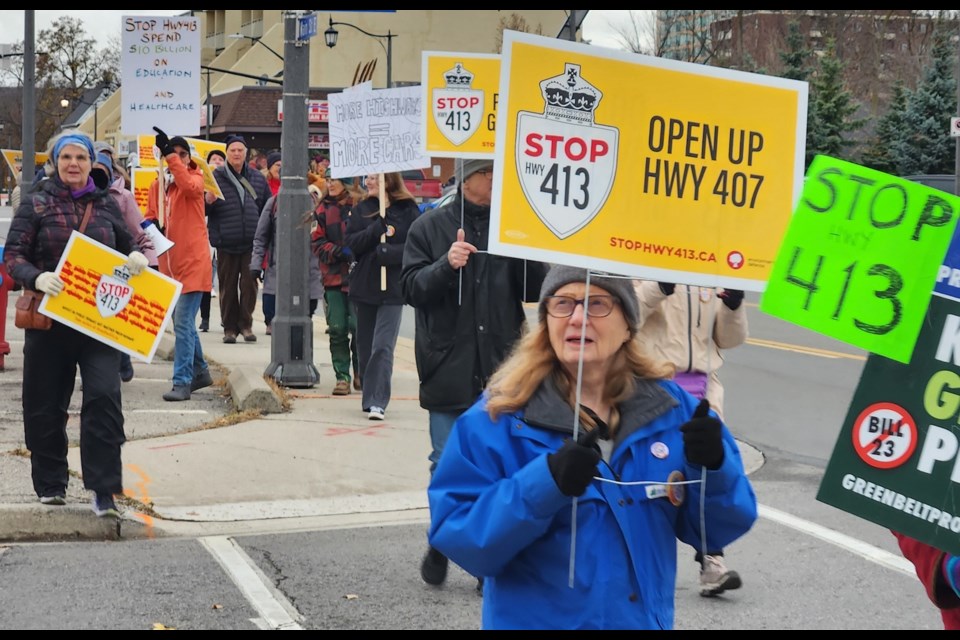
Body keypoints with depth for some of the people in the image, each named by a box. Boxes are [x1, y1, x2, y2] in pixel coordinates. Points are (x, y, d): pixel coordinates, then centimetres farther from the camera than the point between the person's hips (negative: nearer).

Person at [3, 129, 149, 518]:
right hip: (49, 320, -1)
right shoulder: (35, 203, 2)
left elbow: (126, 246, 21)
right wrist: (37, 278, -24)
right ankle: (50, 484, 23)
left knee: (104, 396, -12)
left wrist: (137, 257, -3)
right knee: (45, 405, 6)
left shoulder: (106, 204, 10)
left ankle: (104, 490, -8)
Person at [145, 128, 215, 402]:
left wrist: (170, 154, -33)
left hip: (192, 263, -7)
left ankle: (182, 382, -10)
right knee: (183, 322, 17)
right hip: (169, 264, 7)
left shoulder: (195, 179, -5)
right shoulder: (157, 186, 11)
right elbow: (150, 217, 17)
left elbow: (189, 186, -29)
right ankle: (200, 372, 32)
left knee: (183, 322, -12)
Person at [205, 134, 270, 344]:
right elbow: (203, 210, 2)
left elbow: (267, 208, 16)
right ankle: (229, 327, 11)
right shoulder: (216, 177, 2)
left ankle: (246, 325, 11)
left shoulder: (257, 178, 10)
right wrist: (208, 201, -21)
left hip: (251, 242, 2)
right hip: (226, 242, -2)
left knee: (249, 285, 0)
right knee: (228, 286, 4)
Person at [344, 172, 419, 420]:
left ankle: (377, 402, -12)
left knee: (383, 347, -11)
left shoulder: (408, 211, -3)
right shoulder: (360, 210, 8)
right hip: (364, 286, 4)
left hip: (393, 289, -4)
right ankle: (371, 397, 21)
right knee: (365, 346, 10)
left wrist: (388, 252, -20)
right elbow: (351, 242, -2)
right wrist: (377, 229, -15)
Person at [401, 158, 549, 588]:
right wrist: (446, 265, -21)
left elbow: (535, 292, 4)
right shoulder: (431, 227, 1)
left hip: (501, 370, 1)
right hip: (449, 369, -1)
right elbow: (412, 289, -4)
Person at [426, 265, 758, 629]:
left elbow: (715, 530, 0)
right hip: (535, 619, -3)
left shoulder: (672, 410, -2)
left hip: (646, 619, 3)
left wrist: (714, 468, -19)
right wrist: (545, 483, -30)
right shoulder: (497, 419, -11)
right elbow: (454, 536, -18)